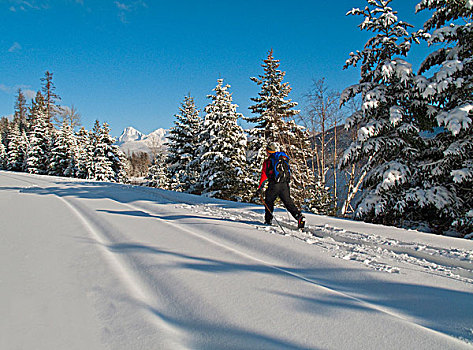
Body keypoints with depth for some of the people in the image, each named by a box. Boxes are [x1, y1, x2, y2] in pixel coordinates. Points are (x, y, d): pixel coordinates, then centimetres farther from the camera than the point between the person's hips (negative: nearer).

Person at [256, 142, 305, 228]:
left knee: (269, 201, 14)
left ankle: (268, 220, 16)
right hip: (285, 185, 4)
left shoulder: (268, 161, -1)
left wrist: (260, 189, -6)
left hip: (274, 185, -4)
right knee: (288, 202, 8)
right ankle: (299, 216, -10)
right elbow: (288, 172, 20)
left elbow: (264, 176, -6)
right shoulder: (284, 158, 15)